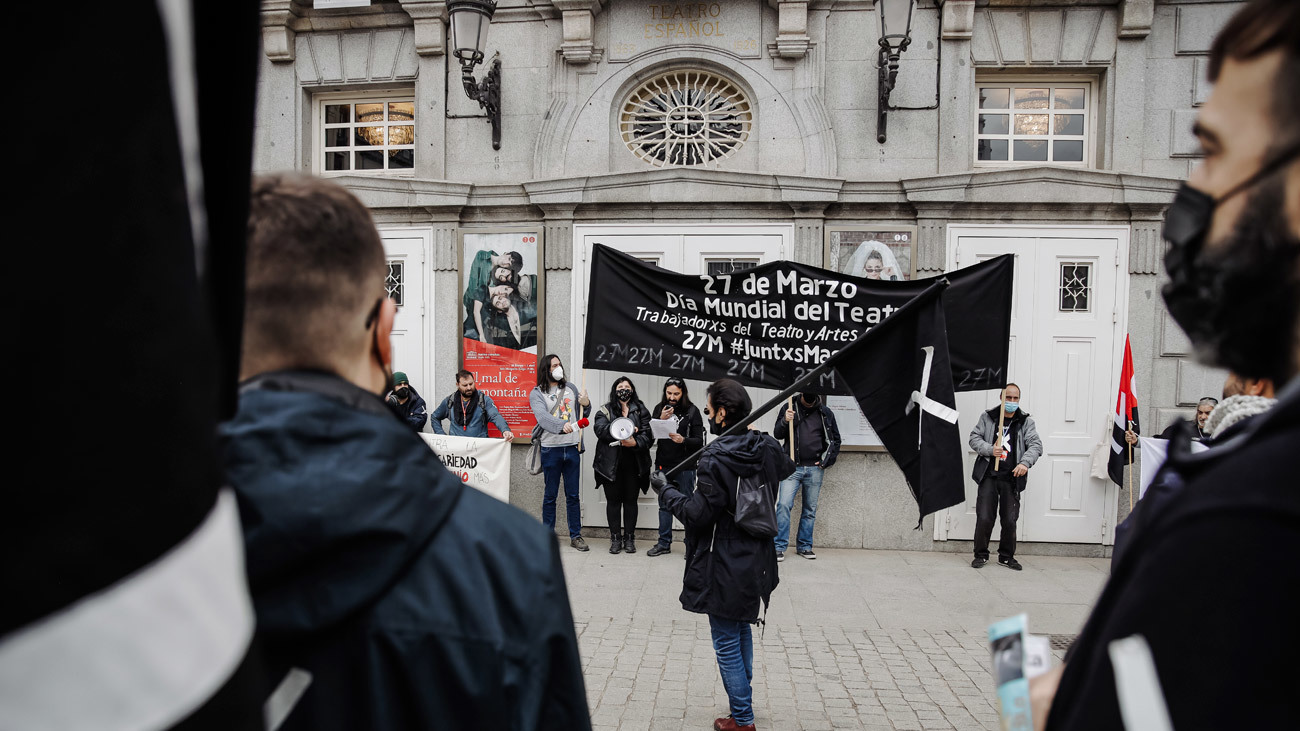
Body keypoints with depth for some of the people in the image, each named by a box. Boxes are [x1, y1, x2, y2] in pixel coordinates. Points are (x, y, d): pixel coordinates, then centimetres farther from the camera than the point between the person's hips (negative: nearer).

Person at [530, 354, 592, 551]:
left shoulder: (571, 388, 13)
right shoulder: (537, 394, -1)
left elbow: (583, 416, 20)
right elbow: (542, 417, -19)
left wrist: (586, 405, -3)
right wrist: (562, 426, -36)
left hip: (572, 447, 3)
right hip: (551, 448, -3)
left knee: (573, 494, 7)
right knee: (550, 494, 5)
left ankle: (576, 535, 13)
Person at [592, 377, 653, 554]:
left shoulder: (641, 411, 8)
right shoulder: (605, 411, 6)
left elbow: (647, 434, -3)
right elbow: (600, 429, -13)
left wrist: (635, 442, -23)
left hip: (633, 464, 1)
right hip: (611, 464, -1)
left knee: (630, 500, 8)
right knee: (613, 500, 5)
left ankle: (629, 538, 16)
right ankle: (615, 538, 14)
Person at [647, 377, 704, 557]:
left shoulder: (692, 411, -5)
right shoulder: (659, 408, 5)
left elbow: (700, 441, -6)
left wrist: (683, 440, -24)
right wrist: (661, 420, -12)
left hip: (685, 466, -3)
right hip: (663, 464, 4)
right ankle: (664, 543, 20)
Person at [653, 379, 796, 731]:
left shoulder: (716, 458, -23)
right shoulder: (767, 448, 0)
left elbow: (698, 513, -21)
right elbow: (788, 471, 22)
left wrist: (666, 491, -8)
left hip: (725, 568, -8)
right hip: (755, 563, 8)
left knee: (727, 642, 6)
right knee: (742, 630, 25)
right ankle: (743, 700, 39)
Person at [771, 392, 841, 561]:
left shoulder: (825, 412, 6)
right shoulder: (789, 408, 2)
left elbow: (835, 439, 14)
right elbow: (777, 435, 3)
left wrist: (826, 461, 4)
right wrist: (785, 421, -17)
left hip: (815, 469, 2)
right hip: (792, 467, -2)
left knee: (810, 510, 7)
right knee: (784, 505, -12)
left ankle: (804, 546, 19)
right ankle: (779, 547, -7)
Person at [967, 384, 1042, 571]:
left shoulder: (1026, 421, 6)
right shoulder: (987, 417, 6)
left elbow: (1035, 445, -2)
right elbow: (974, 438, 5)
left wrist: (1025, 463, -21)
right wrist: (989, 449, -14)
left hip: (1012, 478, 1)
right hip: (989, 476, -1)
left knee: (1010, 520, 4)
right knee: (984, 518, -3)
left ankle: (1006, 556, 21)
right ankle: (981, 554, 13)